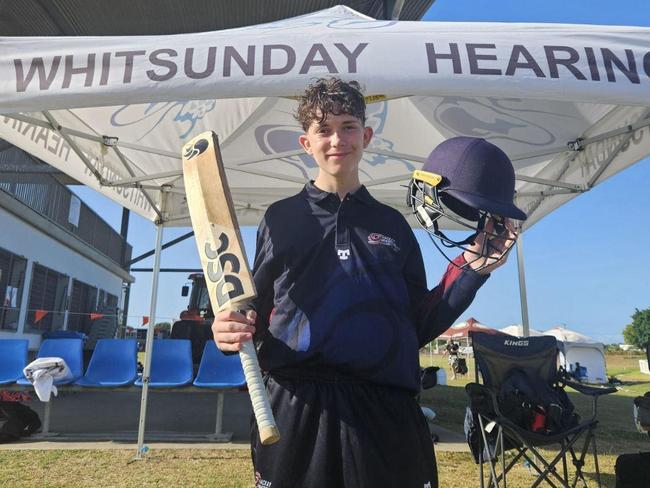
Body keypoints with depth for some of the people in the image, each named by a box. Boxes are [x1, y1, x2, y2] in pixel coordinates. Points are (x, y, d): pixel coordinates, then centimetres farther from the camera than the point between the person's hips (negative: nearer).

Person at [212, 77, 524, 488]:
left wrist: (471, 270, 2)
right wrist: (232, 332, -12)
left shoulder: (392, 224, 10)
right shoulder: (281, 218, 6)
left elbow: (419, 327, 10)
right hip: (295, 410, -1)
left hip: (386, 413, 2)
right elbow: (256, 312, 8)